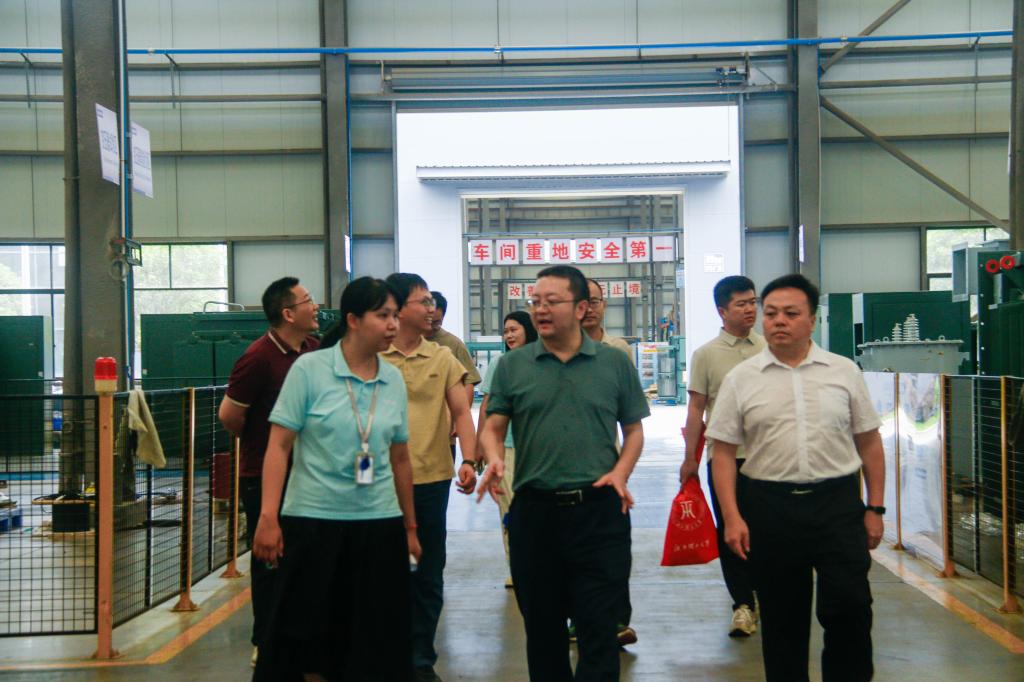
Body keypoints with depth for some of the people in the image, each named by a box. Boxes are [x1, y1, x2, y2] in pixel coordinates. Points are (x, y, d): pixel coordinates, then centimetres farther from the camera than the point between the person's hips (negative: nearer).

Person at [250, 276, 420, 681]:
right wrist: (268, 517, -14)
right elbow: (279, 446, -7)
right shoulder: (309, 369, -6)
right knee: (300, 633, 4)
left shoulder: (394, 380, 6)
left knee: (377, 640, 7)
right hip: (312, 520, -4)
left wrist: (410, 527, 16)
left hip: (380, 524, 4)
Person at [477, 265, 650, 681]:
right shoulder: (513, 366, 5)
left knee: (599, 628, 1)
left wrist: (620, 472, -8)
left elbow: (634, 430, 9)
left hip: (600, 510, -1)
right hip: (534, 510, 1)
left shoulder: (615, 363, 4)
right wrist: (494, 459, -15)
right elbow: (493, 427, 6)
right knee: (542, 628, 14)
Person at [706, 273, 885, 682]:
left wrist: (875, 508, 5)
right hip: (768, 507, 0)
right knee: (781, 617, 10)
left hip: (838, 503, 0)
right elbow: (723, 452, 2)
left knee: (850, 609, -1)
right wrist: (732, 517, -6)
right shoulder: (740, 379, 2)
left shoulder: (844, 372, 5)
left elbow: (869, 443, 9)